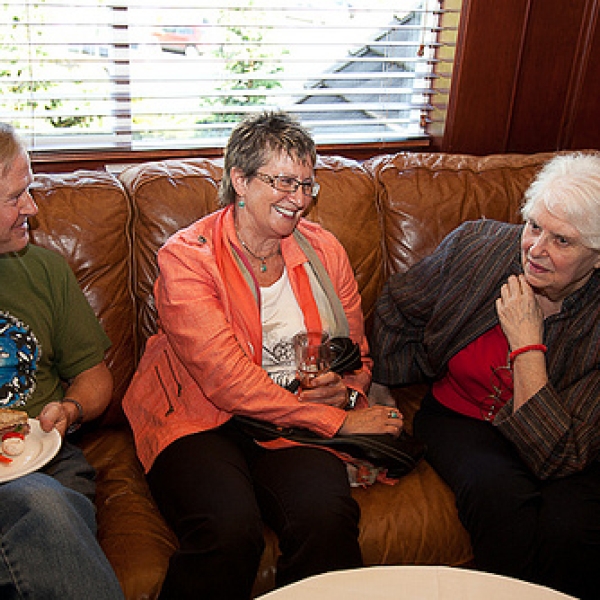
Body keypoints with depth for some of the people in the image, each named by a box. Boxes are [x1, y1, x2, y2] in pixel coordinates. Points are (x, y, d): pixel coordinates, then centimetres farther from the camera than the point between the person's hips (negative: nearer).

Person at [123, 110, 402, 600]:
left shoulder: (324, 249, 9)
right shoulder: (186, 257, -7)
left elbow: (357, 352, 18)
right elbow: (228, 381, -17)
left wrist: (347, 388, -7)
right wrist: (336, 421, -16)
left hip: (296, 423, 4)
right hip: (200, 419, -3)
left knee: (328, 514, -28)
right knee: (229, 528, -32)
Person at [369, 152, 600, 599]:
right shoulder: (478, 244, -11)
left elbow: (558, 457, -25)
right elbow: (397, 306, 6)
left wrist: (526, 343, -26)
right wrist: (382, 390, 8)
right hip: (462, 417, 2)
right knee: (499, 494, -31)